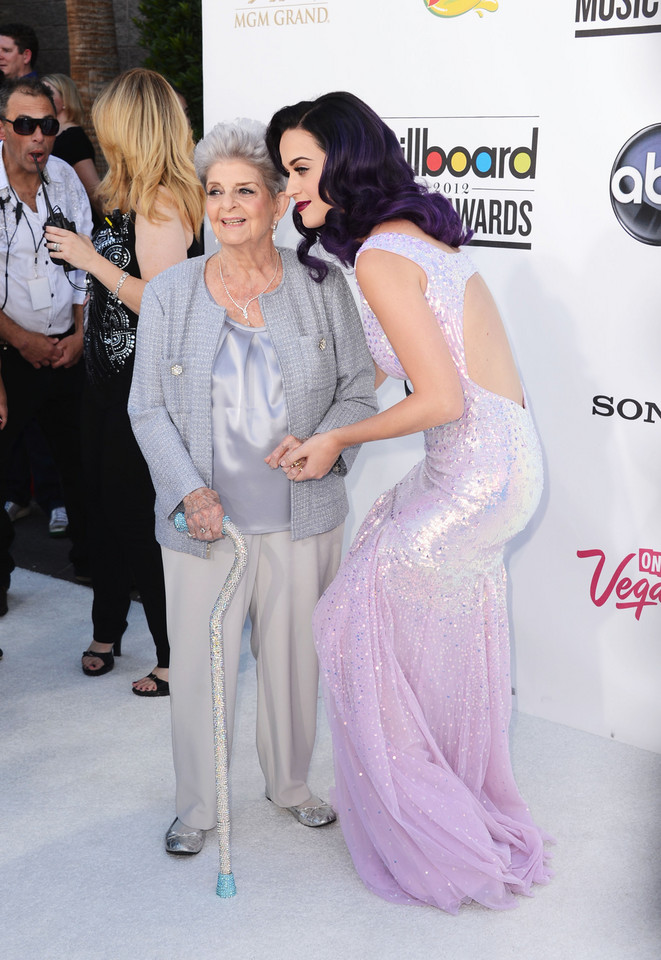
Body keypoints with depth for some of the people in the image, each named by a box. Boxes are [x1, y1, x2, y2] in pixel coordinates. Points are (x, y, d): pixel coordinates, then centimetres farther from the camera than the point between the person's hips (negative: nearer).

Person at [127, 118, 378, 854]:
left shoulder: (322, 287, -1)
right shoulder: (168, 295, -1)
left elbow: (359, 391, 4)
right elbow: (148, 409, -1)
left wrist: (322, 442, -17)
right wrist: (189, 489, -15)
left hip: (302, 516, 1)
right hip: (204, 517, -1)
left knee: (294, 655, 15)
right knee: (199, 661, 6)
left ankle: (290, 784, 40)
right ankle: (196, 805, 29)